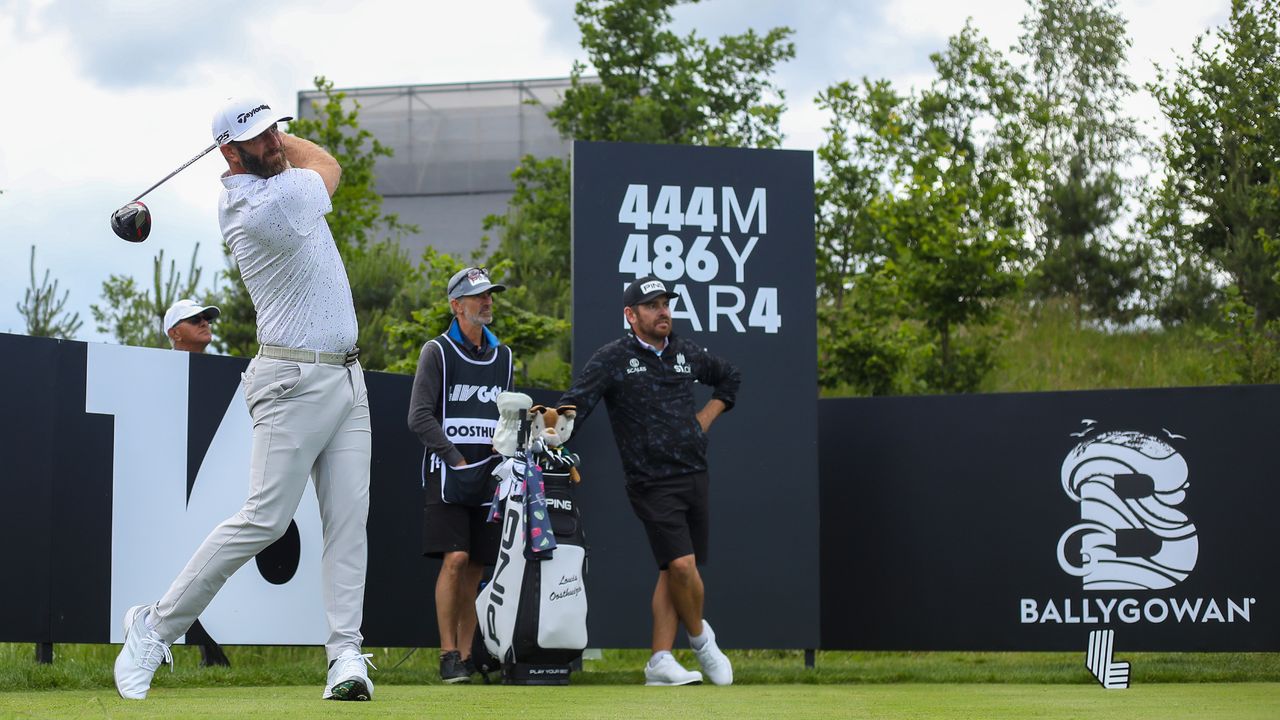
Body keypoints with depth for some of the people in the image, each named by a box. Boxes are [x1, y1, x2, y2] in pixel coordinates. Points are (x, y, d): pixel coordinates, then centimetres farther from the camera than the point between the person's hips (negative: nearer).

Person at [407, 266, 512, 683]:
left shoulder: (502, 356, 18)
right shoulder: (438, 352, 1)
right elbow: (419, 417, -6)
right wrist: (457, 461, -13)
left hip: (489, 476, 5)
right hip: (447, 474, -5)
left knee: (477, 569, 2)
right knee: (455, 560, -15)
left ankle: (467, 655, 6)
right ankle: (448, 655, -11)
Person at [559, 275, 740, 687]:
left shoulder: (687, 353, 12)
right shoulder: (613, 359, -4)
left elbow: (729, 378, 31)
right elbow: (574, 405, -13)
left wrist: (706, 417, 17)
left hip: (695, 477, 6)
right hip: (652, 481, -6)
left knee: (674, 571, 6)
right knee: (681, 565, -16)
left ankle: (660, 661, 11)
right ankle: (700, 637, 10)